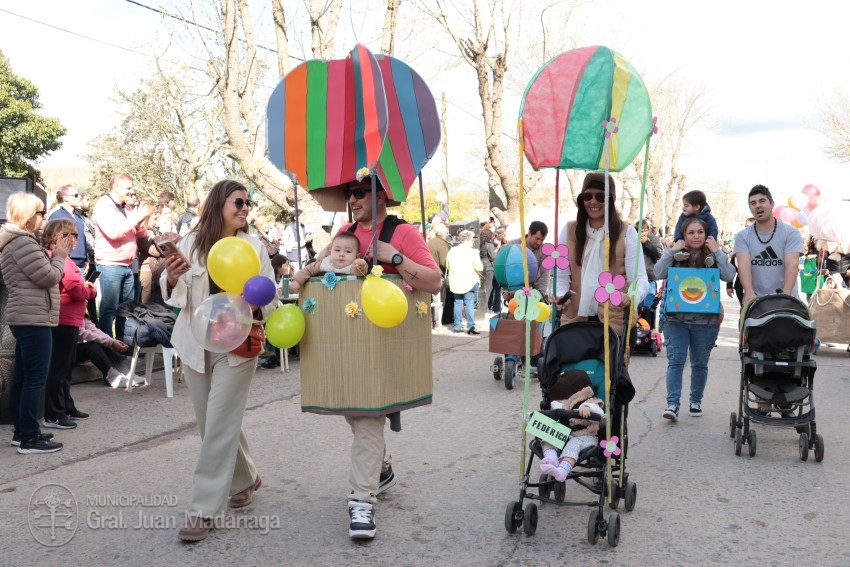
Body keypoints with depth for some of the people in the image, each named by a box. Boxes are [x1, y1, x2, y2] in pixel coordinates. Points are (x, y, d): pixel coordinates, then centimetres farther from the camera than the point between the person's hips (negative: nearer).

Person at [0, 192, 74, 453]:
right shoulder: (23, 242, -16)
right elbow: (48, 278, -16)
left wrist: (53, 256, 11)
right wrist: (59, 256, -1)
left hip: (24, 317, 11)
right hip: (33, 318, -11)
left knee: (22, 377, 14)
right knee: (35, 377, -8)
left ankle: (22, 431, 21)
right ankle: (30, 438, -5)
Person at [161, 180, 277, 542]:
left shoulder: (254, 247, -2)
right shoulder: (191, 242, -2)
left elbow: (270, 297, -1)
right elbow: (174, 295, 0)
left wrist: (255, 309, -22)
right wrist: (171, 278, -21)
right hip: (196, 343, 2)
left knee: (219, 425, -6)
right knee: (213, 422, 12)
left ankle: (203, 510, -1)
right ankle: (244, 479, 35)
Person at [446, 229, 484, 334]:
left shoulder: (452, 251, 5)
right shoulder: (472, 252, -11)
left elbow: (447, 266, 13)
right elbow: (479, 267, -12)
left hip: (455, 282, 5)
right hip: (469, 281, -5)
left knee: (458, 302, 12)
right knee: (469, 303, -2)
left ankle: (457, 326, 13)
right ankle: (471, 327, -4)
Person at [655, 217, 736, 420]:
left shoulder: (712, 257, 3)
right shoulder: (675, 255, 4)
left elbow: (729, 276, -11)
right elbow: (659, 273, -10)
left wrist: (717, 251, -10)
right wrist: (672, 250, -11)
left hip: (706, 320, 1)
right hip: (676, 318, 0)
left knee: (700, 363, 11)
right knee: (675, 361, -8)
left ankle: (696, 402, 26)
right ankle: (672, 404, -10)